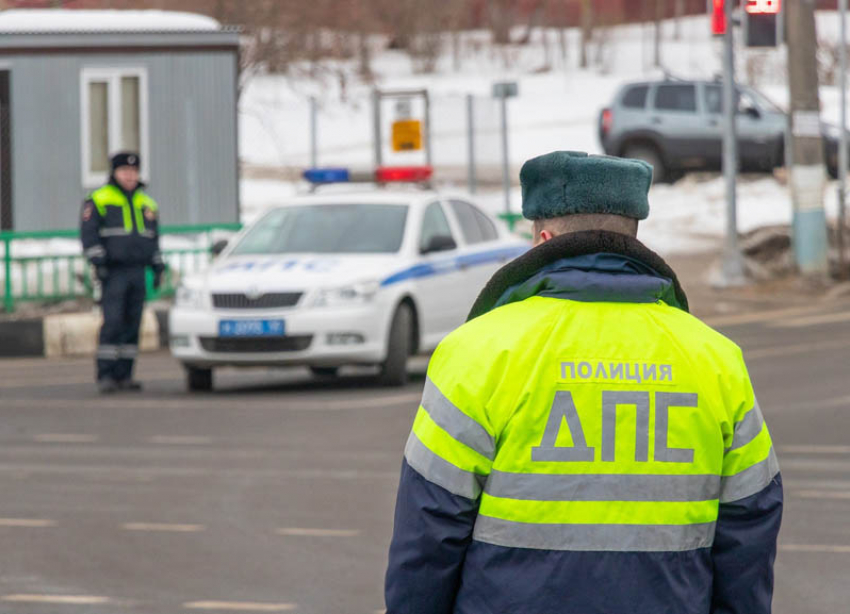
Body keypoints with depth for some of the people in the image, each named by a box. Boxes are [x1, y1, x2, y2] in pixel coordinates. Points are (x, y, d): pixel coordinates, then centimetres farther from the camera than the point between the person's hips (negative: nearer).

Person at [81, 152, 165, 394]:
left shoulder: (146, 204, 17)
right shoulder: (99, 201, 0)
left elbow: (153, 239, 23)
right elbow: (89, 235, -6)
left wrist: (158, 268, 16)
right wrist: (98, 263, -16)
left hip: (137, 273, 6)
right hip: (113, 273, -6)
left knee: (132, 326, 2)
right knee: (112, 323, -14)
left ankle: (124, 374, 6)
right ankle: (105, 376, -13)